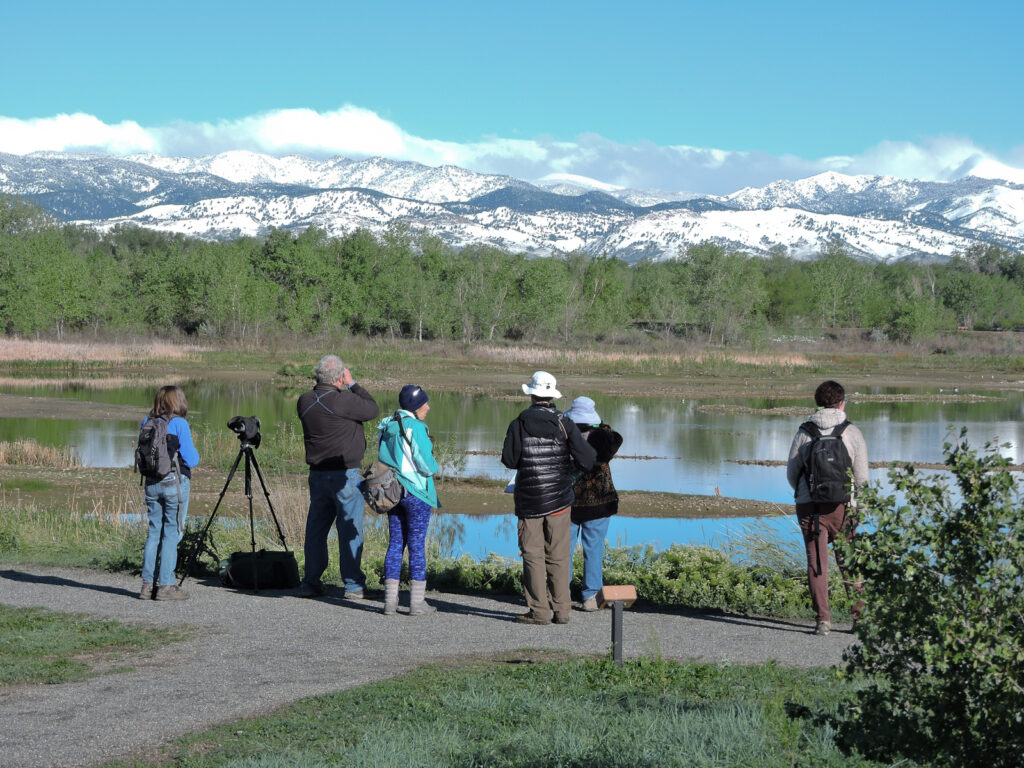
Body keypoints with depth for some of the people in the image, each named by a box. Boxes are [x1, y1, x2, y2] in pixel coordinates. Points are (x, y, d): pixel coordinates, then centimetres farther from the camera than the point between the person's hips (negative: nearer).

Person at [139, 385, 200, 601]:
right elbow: (191, 460, -9)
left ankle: (147, 584, 11)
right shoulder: (179, 424, -10)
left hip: (151, 483, 5)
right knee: (171, 533, -1)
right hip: (175, 483, -5)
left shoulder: (147, 422, 5)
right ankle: (166, 585, -1)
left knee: (153, 532, 11)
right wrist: (193, 451, 11)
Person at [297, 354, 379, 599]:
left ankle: (310, 582, 15)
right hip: (345, 474, -6)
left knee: (316, 526, 12)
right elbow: (373, 409, -4)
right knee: (350, 528, 1)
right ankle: (353, 585, 3)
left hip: (317, 473, 6)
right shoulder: (344, 401, -18)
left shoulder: (305, 401, 1)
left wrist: (321, 385, 11)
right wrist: (353, 384, 1)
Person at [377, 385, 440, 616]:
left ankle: (390, 600, 10)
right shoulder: (415, 427, -16)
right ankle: (417, 602, 3)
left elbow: (383, 458, 14)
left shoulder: (387, 426, 7)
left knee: (395, 543, 10)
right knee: (417, 545, 0)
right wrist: (434, 466, 4)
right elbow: (426, 464, -16)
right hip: (415, 493, -7)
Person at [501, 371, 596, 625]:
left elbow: (509, 459, -6)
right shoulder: (564, 424, -3)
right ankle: (561, 610, 8)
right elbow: (587, 460, -7)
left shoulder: (519, 424, -6)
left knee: (533, 556, 4)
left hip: (529, 500, -2)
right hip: (558, 499, 2)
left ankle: (539, 611, 1)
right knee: (559, 556, 8)